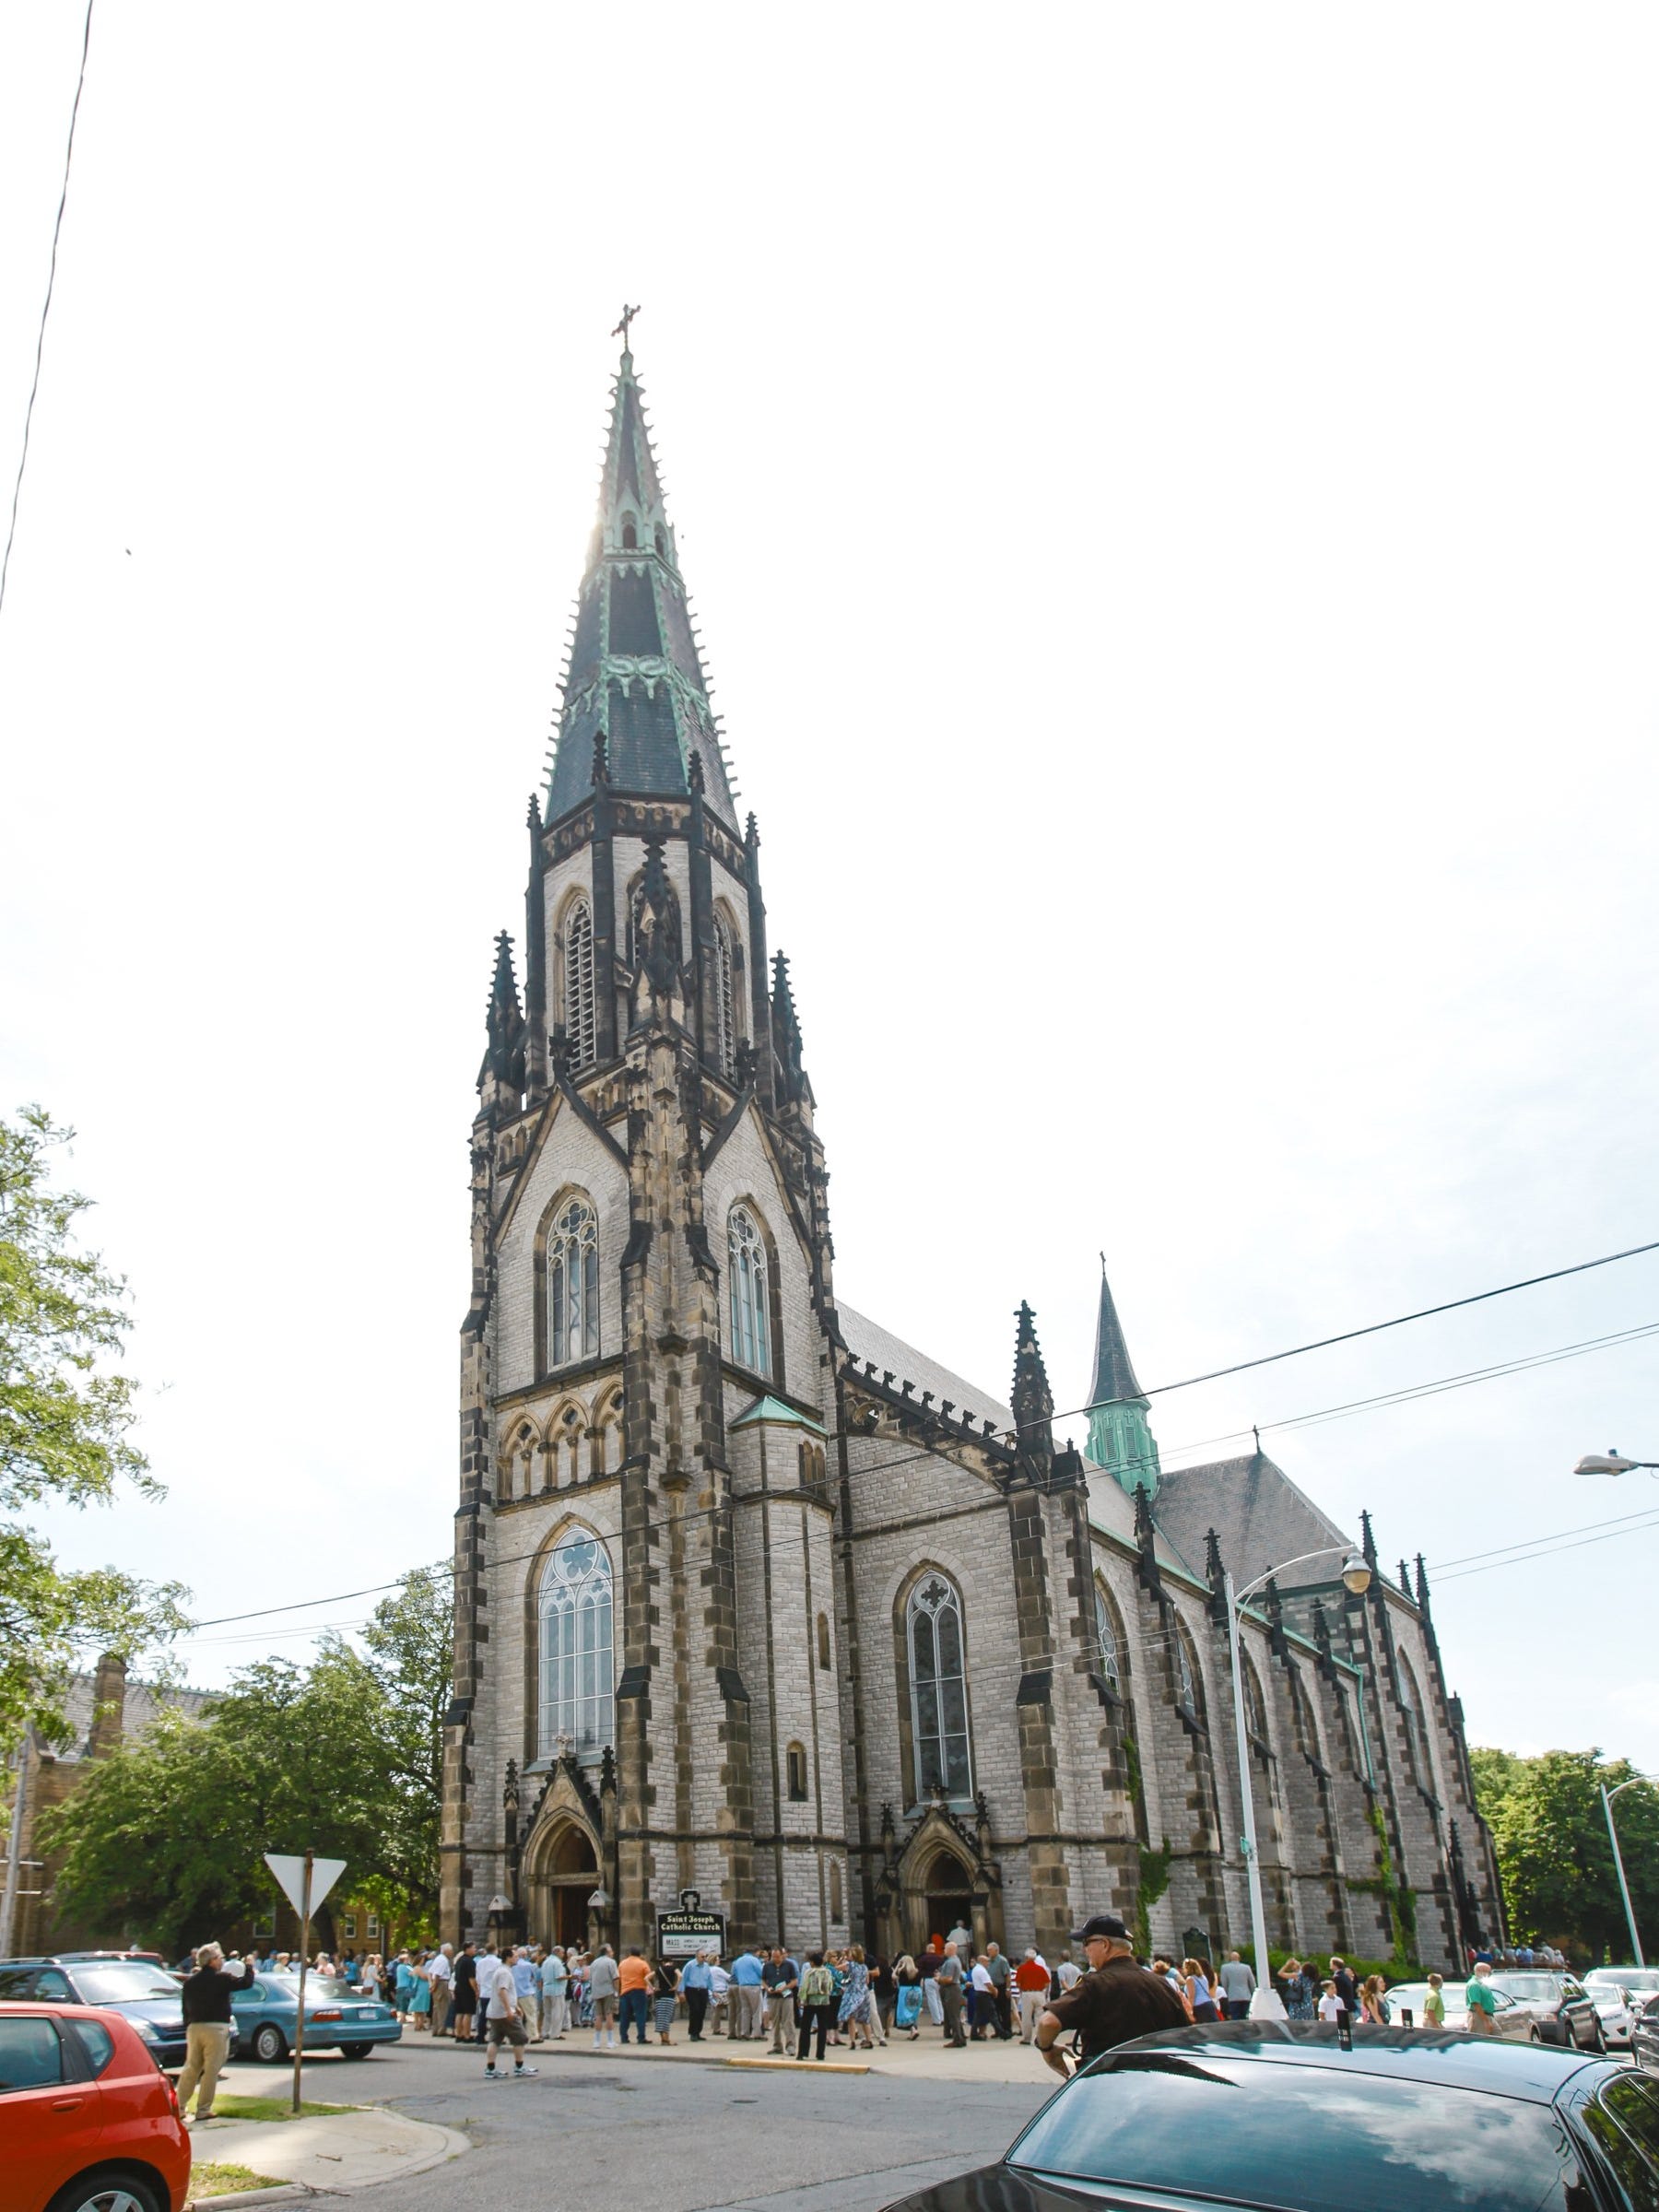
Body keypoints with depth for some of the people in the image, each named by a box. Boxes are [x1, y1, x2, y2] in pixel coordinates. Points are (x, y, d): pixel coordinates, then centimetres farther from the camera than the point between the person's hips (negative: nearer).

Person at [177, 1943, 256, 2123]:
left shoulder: (191, 1981, 11)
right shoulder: (221, 1979, -7)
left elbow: (186, 2007, 15)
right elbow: (246, 1983, -7)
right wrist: (249, 1967, 11)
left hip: (194, 2027, 6)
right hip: (215, 2028, -6)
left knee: (191, 2068, 15)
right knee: (211, 2071, -1)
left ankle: (180, 2106, 16)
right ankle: (203, 2109, -1)